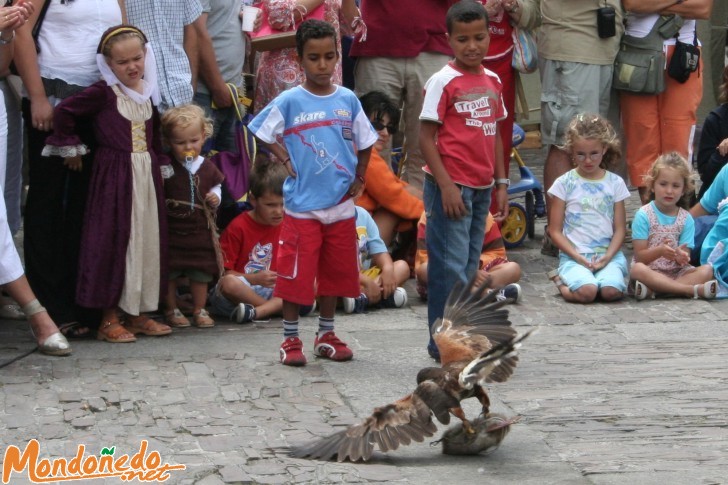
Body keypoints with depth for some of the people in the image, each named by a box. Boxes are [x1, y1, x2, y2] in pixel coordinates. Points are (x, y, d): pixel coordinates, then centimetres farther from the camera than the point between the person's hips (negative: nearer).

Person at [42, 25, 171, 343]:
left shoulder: (149, 91, 9)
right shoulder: (103, 93, -11)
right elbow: (63, 112, -9)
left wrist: (160, 163, 10)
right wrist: (71, 148, -2)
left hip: (147, 174, 7)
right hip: (114, 177, -7)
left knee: (146, 241, 9)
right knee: (113, 243, -4)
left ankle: (138, 315, 18)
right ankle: (109, 319, 2)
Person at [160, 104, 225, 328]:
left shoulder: (207, 167, 2)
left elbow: (216, 186, 16)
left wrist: (215, 198, -3)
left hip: (200, 228, 3)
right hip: (172, 227, -3)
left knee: (201, 271, 10)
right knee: (169, 271, 4)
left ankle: (199, 309, 23)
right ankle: (172, 310, 18)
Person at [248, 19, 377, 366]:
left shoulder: (347, 100, 4)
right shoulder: (290, 102, -6)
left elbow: (365, 141, 15)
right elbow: (262, 132, 1)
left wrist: (359, 178, 9)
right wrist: (286, 162, -5)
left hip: (341, 205, 4)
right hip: (302, 205, -4)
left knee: (335, 273, 11)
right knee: (296, 274, -2)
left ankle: (326, 336, 24)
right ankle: (291, 340, 9)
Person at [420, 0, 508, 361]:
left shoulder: (492, 81, 10)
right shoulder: (443, 82, -10)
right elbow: (426, 136, -12)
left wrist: (501, 183, 13)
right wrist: (446, 186, -18)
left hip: (481, 187, 7)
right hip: (451, 186, -7)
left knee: (469, 264, 11)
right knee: (451, 264, -7)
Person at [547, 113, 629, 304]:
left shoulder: (615, 183, 9)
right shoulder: (564, 184, 3)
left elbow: (620, 228, 8)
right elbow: (555, 231, 2)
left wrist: (607, 256, -9)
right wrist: (578, 258, -10)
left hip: (607, 254, 2)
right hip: (574, 256, -2)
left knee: (611, 291, -29)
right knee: (587, 292, -31)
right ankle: (561, 281, 2)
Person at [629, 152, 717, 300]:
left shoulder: (686, 219, 5)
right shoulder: (644, 215, -4)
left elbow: (685, 258, -1)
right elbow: (640, 256, -8)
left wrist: (681, 256, -27)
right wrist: (659, 251, -29)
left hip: (676, 271, 4)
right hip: (651, 270, -4)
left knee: (707, 270, -21)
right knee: (638, 269, -36)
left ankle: (652, 290, -35)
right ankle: (692, 289, -37)